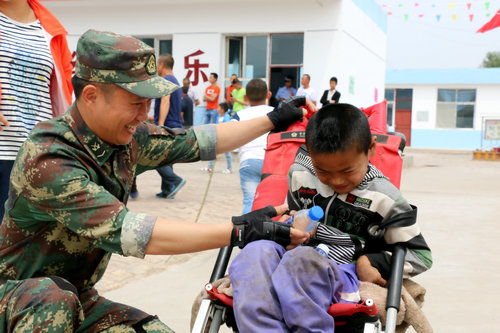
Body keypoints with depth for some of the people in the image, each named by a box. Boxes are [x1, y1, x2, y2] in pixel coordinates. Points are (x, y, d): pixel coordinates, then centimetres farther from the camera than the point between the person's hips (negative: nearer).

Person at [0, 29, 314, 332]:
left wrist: (274, 120, 10)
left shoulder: (128, 138, -6)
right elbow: (121, 230, -37)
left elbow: (195, 141, 6)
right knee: (54, 296, -38)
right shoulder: (47, 158, -29)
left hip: (81, 299, 6)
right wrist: (236, 232, -40)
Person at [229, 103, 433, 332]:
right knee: (257, 251, -31)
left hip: (343, 275, -4)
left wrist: (372, 261, -5)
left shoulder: (384, 198, 0)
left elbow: (420, 255, 9)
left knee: (303, 259, -39)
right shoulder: (300, 176, 9)